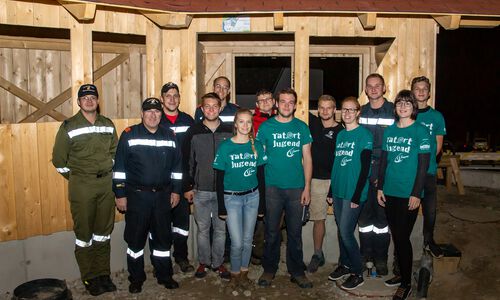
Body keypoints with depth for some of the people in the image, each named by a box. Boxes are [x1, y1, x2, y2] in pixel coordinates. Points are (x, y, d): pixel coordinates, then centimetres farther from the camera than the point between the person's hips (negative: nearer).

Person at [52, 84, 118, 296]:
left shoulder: (108, 125, 6)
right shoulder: (69, 127, -5)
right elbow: (59, 159, -2)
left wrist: (108, 173, 11)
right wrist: (76, 179, 3)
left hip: (107, 183, 4)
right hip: (81, 186, -3)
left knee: (104, 231, 11)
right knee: (84, 233, 5)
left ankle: (103, 274, 24)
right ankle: (90, 278, 18)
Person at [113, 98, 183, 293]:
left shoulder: (169, 136, 6)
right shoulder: (129, 135, -4)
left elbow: (177, 166, 11)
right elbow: (119, 167, -5)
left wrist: (176, 190, 9)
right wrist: (120, 194, -7)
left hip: (162, 196, 3)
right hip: (136, 196, -3)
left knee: (163, 237, 12)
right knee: (135, 238, 7)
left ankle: (164, 275, 28)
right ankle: (136, 279, 24)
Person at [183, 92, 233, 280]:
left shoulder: (229, 132, 2)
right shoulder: (193, 132, 0)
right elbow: (186, 162, 2)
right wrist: (187, 187, -1)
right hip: (200, 190, 0)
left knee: (221, 229, 9)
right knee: (202, 229, 10)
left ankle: (218, 263, 24)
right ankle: (204, 262, 26)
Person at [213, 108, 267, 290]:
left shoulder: (257, 146, 1)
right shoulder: (225, 147, -6)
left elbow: (261, 176, 4)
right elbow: (219, 179, -4)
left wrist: (262, 205, 3)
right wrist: (221, 207, -6)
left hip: (252, 197, 2)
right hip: (231, 198, -2)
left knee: (247, 240, 11)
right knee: (237, 243, -2)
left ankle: (244, 272, 32)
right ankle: (234, 273, 22)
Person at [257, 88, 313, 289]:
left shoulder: (302, 127, 6)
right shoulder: (266, 127, 2)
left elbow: (307, 158, 6)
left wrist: (307, 187, 0)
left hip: (296, 188, 1)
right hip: (272, 187, -1)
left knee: (295, 232, 9)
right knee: (272, 232, 8)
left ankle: (297, 271, 22)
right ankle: (269, 269, 24)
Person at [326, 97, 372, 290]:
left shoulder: (364, 135, -8)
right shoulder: (340, 135, 12)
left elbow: (365, 168, -12)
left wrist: (357, 195, -15)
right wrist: (331, 191, 14)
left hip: (353, 193, -6)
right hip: (338, 191, 6)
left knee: (346, 233, -5)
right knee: (341, 231, 13)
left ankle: (357, 273, 10)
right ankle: (344, 265, 30)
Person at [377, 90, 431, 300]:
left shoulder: (420, 131, -6)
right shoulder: (389, 131, 9)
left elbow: (423, 165, -9)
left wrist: (416, 194, -12)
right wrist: (380, 187, 8)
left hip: (409, 194, -5)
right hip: (390, 192, 5)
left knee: (402, 237, -1)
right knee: (396, 236, 13)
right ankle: (400, 274, 29)